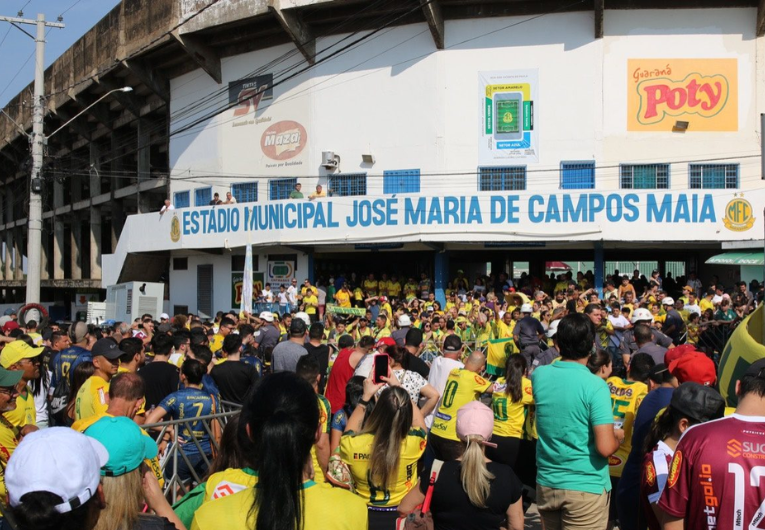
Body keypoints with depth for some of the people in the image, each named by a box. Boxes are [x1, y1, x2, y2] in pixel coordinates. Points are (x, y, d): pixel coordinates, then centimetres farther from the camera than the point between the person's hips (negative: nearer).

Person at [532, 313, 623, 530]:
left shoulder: (539, 375, -4)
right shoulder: (595, 385, -19)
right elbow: (605, 448, -21)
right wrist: (618, 436, -1)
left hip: (546, 483, 5)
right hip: (585, 486, -5)